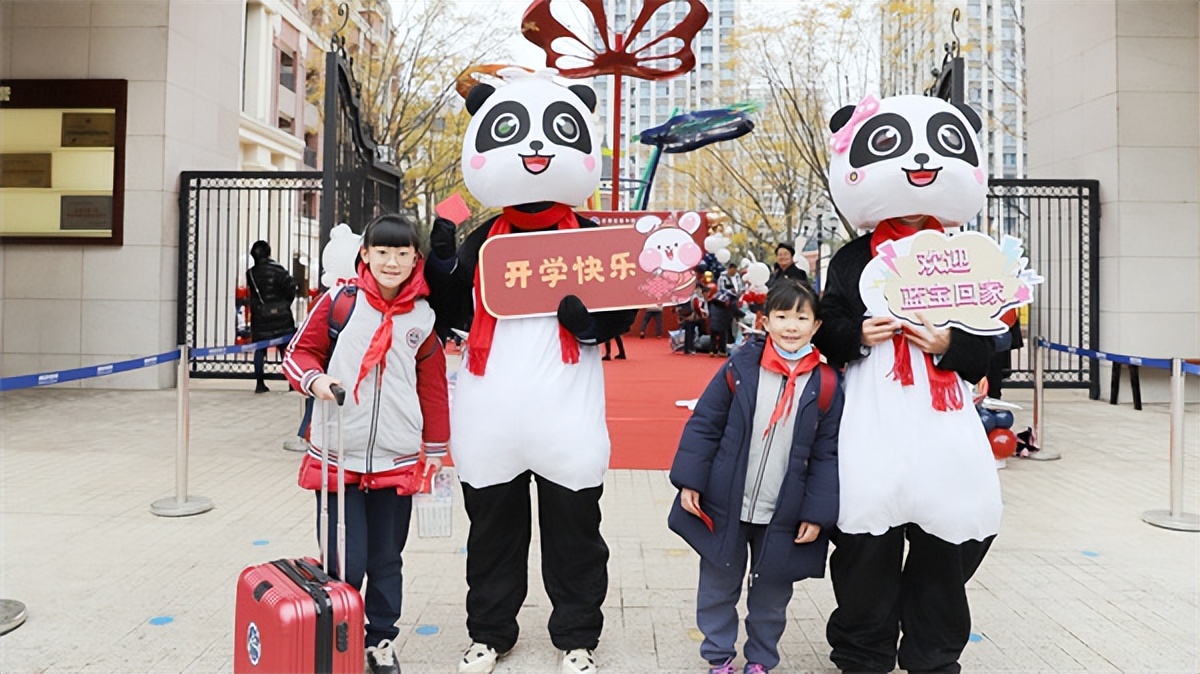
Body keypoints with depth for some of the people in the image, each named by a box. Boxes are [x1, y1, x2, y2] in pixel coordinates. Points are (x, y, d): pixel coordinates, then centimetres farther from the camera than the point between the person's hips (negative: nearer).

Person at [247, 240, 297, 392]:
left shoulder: (251, 274, 3)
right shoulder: (277, 269, -9)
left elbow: (252, 295, 7)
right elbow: (291, 286, -14)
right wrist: (287, 302, -1)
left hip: (259, 317, 3)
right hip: (280, 315, -3)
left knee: (259, 350, 9)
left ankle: (260, 384, 10)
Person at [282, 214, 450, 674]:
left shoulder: (423, 317, 2)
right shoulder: (340, 301, -3)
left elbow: (433, 386, 9)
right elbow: (299, 352, 3)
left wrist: (436, 449, 11)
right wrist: (315, 380, -18)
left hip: (397, 461, 2)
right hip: (338, 457, -2)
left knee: (386, 561, 14)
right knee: (344, 563, 1)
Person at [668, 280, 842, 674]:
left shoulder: (826, 384, -6)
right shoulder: (740, 368, -8)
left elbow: (827, 455, -3)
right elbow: (703, 425, -4)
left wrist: (817, 514, -5)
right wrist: (690, 481, -8)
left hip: (784, 517, 0)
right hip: (723, 506, 0)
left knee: (771, 594, 17)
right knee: (718, 587, 14)